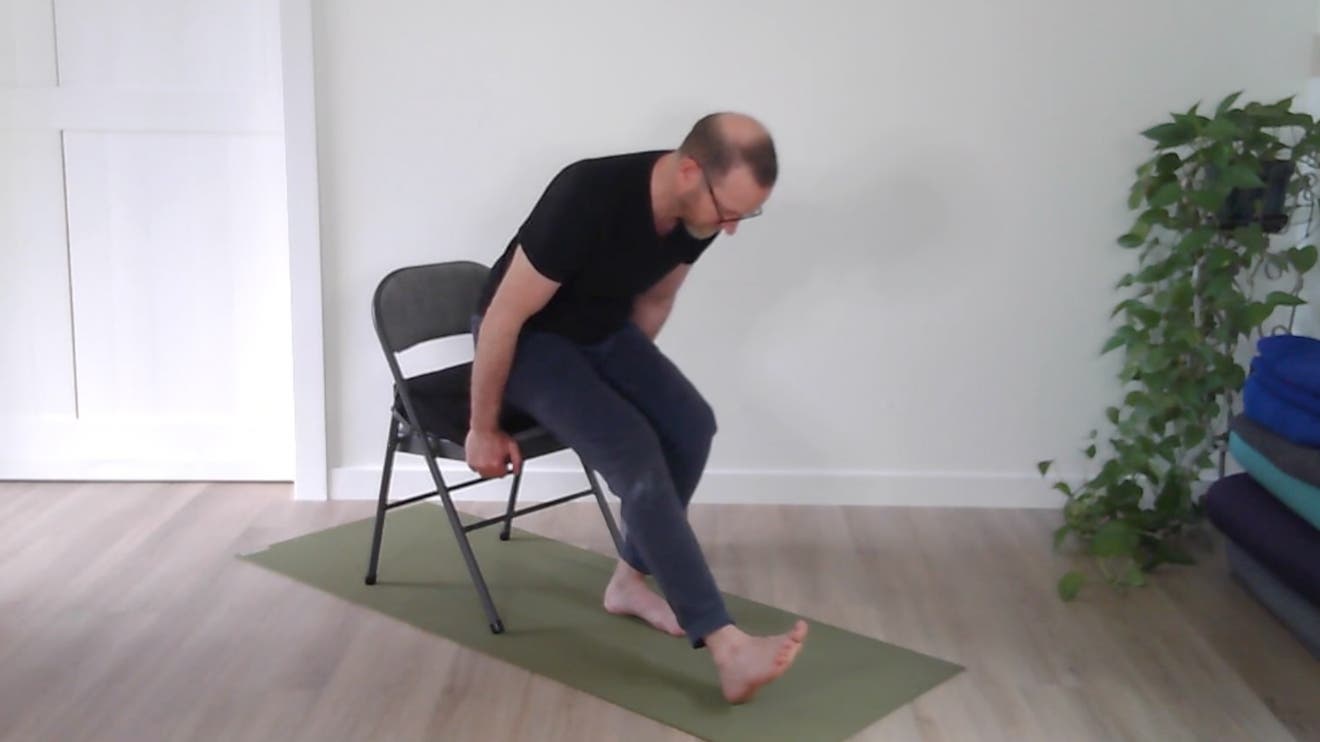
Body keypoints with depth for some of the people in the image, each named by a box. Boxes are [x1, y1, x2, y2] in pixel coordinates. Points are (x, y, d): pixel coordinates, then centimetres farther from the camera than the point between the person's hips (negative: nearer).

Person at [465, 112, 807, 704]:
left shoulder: (699, 213, -15)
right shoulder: (587, 199, -37)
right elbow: (503, 317, -27)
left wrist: (636, 381, 16)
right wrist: (484, 430, -17)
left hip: (605, 330, 7)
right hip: (527, 337, -7)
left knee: (690, 425, -14)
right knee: (633, 450, -26)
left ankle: (629, 581, 6)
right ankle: (726, 647, -29)